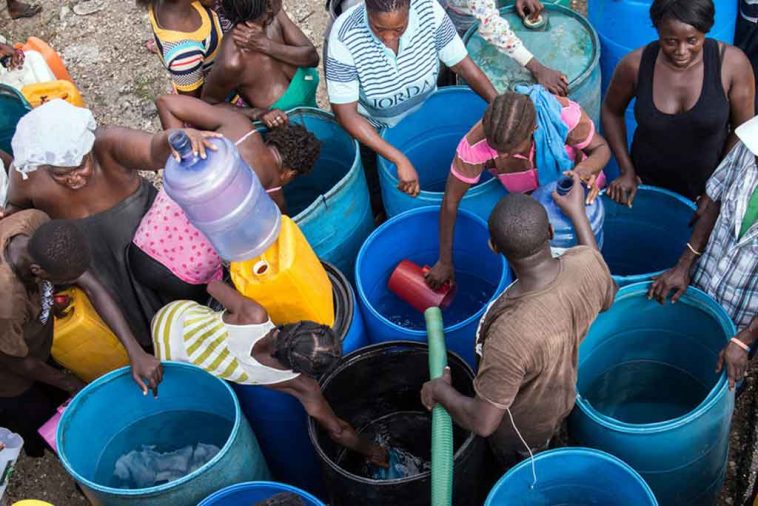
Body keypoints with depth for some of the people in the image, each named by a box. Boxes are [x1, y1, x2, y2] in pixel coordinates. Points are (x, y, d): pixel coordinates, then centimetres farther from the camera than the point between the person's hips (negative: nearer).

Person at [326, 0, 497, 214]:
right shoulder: (344, 36, -35)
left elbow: (463, 64, -18)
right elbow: (346, 113, -31)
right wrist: (399, 160, -36)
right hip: (371, 132, -2)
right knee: (378, 203, 14)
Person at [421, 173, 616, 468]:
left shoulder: (511, 336, -50)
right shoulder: (585, 262, -32)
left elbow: (483, 423, -38)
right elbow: (607, 298, -4)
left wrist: (440, 390, -17)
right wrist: (577, 213, 2)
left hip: (520, 429, -5)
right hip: (560, 397, 5)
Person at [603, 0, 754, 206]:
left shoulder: (731, 63, -21)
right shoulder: (635, 65, -19)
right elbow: (611, 111, 0)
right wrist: (626, 171, -3)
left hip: (707, 186, 0)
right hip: (648, 185, 1)